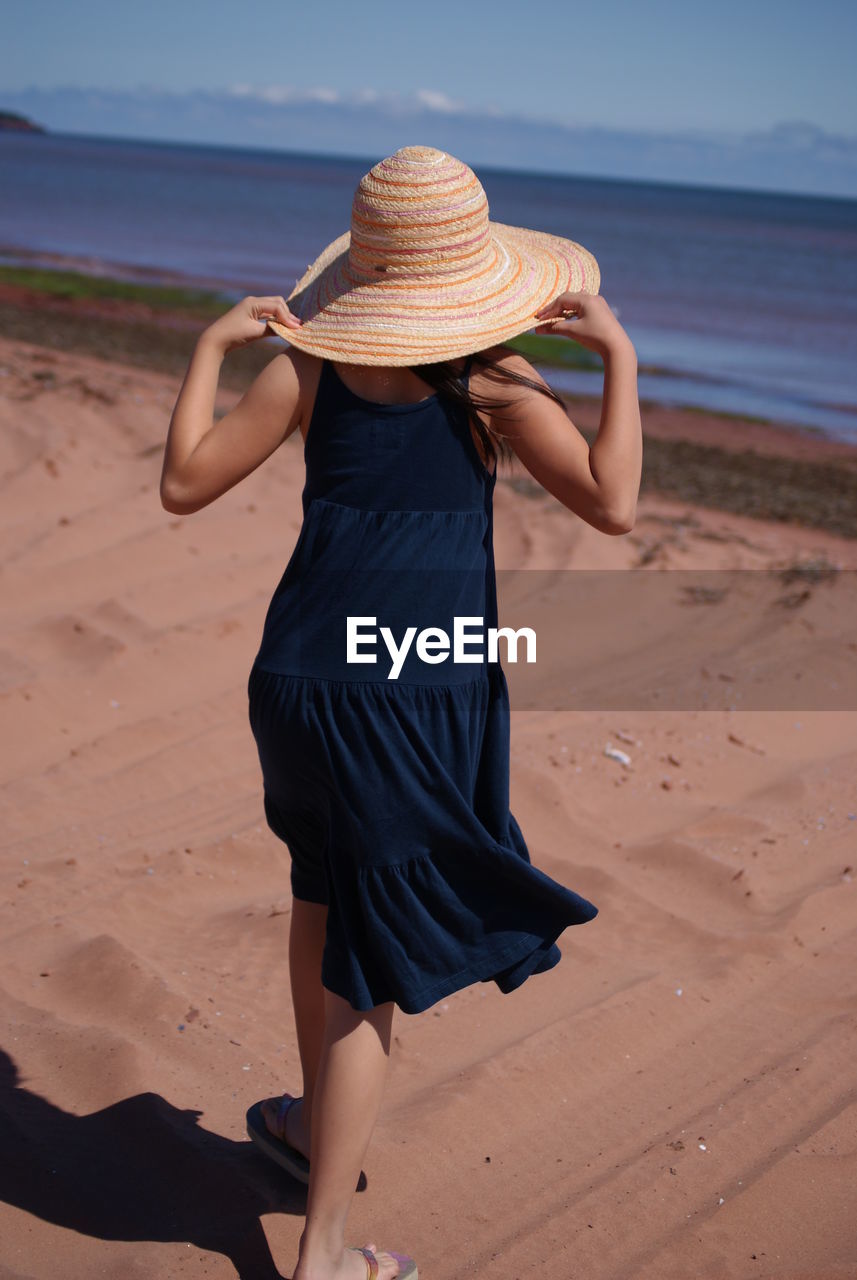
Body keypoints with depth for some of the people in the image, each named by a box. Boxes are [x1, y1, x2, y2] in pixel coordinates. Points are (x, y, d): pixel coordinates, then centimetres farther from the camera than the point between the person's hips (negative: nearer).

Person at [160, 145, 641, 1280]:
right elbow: (613, 506, -15)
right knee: (373, 969, 6)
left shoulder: (308, 365, 2)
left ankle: (317, 1119, 46)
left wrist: (213, 345, 11)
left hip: (303, 674, 4)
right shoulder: (495, 382, -6)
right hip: (426, 692, -4)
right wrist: (618, 354, -9)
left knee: (326, 886, 29)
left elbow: (183, 484, 3)